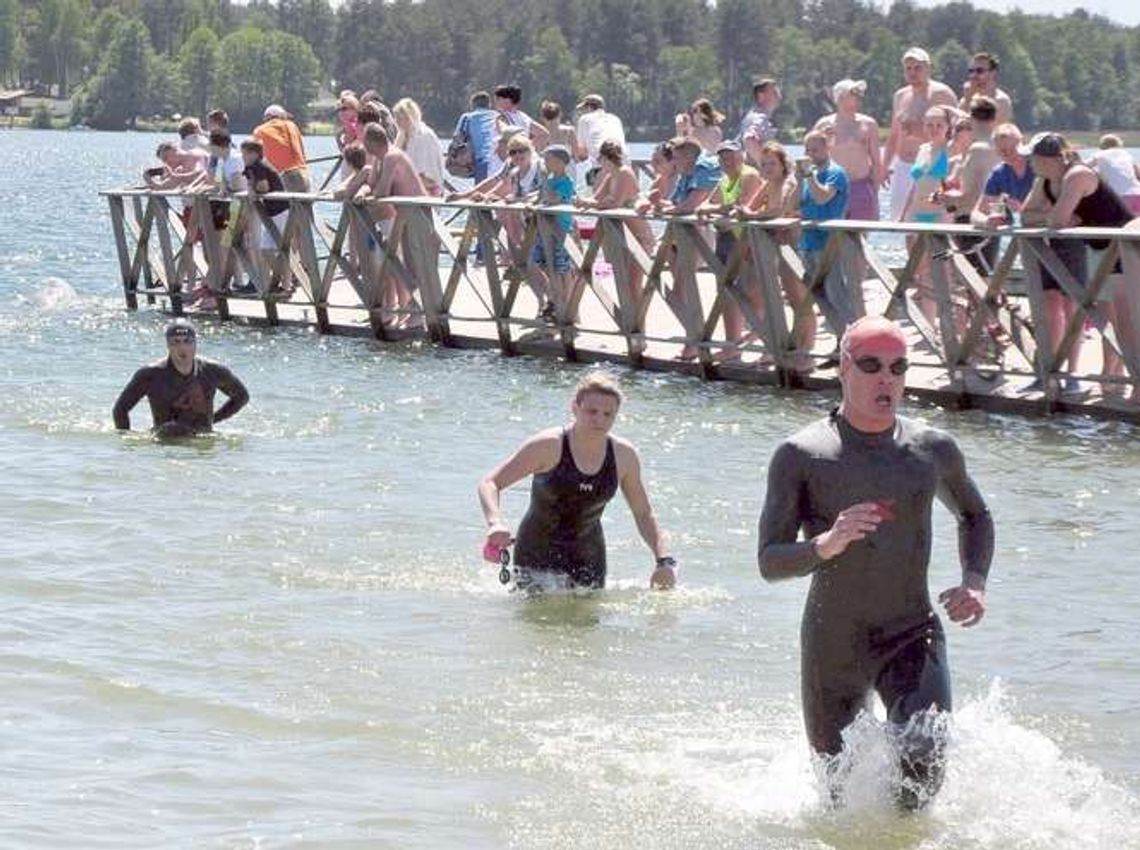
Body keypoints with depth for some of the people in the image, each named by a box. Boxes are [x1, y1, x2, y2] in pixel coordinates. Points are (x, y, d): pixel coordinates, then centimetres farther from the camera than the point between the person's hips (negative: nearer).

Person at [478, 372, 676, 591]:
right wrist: (495, 523, -33)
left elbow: (644, 514, 8)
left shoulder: (624, 456, -3)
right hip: (538, 555, -3)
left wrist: (663, 560, -5)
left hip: (587, 559, 3)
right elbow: (490, 483, -13)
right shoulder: (549, 446, -15)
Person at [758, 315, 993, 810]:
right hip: (833, 644, -1)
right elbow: (770, 562, -8)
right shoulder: (800, 456, -5)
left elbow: (974, 516, 25)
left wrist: (975, 582, 6)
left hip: (913, 635, 1)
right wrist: (827, 545, -28)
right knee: (840, 790, 7)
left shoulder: (934, 450, 5)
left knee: (924, 762, -22)